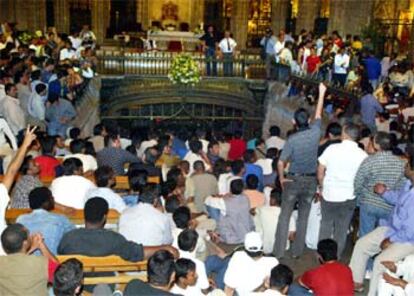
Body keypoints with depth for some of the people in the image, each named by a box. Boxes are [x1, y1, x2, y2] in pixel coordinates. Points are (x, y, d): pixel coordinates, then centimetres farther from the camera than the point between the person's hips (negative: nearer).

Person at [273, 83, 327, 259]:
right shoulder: (315, 133, -6)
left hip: (293, 180, -3)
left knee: (285, 216, 4)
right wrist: (322, 94, 23)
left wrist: (281, 178, 2)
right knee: (303, 217, 12)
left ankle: (279, 251, 3)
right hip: (311, 180, 3)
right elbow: (318, 115, 12)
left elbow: (281, 162, -15)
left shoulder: (292, 139, -15)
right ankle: (297, 251, 18)